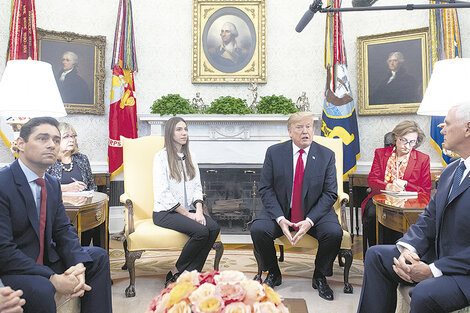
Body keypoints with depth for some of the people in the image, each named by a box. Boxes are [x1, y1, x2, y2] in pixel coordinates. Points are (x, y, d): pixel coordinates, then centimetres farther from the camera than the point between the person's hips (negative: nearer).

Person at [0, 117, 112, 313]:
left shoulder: (53, 184, 5)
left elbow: (63, 230, 4)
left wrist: (78, 266, -14)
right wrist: (53, 278, -26)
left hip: (46, 259, 8)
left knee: (98, 257, 3)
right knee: (40, 288, -34)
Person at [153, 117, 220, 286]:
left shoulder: (190, 157, 17)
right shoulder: (162, 156, -4)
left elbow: (197, 187, 13)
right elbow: (163, 193, -12)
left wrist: (199, 210, -6)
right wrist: (187, 214, -13)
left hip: (188, 210, 6)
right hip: (165, 212, -6)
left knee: (214, 228, -22)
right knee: (201, 231, -29)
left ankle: (189, 274, -12)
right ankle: (177, 271, -8)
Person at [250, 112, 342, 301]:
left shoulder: (326, 155, -2)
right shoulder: (274, 152, -2)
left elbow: (330, 193, -5)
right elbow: (265, 189, -4)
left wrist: (309, 221, -19)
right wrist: (280, 219, -18)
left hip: (315, 212, 0)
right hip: (280, 211, 1)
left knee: (334, 233, -27)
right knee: (257, 229, -24)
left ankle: (319, 277, 4)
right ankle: (273, 274, 5)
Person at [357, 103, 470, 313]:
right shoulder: (450, 171, 10)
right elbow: (429, 218, 8)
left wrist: (433, 270, -21)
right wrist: (408, 248, -10)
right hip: (438, 255, 8)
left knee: (425, 293, -32)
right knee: (376, 255, 0)